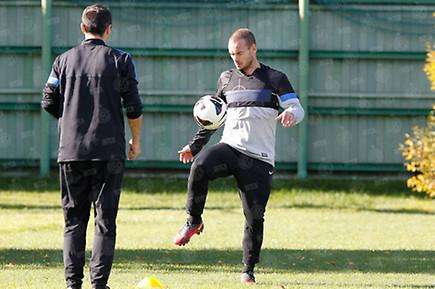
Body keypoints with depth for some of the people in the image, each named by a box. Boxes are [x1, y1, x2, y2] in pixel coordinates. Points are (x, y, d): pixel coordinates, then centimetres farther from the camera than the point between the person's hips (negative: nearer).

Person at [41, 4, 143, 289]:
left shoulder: (64, 60, 5)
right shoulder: (120, 60, -1)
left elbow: (49, 103, 6)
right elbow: (134, 107, -2)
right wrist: (136, 140, 12)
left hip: (71, 149, 2)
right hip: (109, 150, -2)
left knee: (74, 218, 9)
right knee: (105, 219, 1)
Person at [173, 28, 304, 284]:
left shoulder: (275, 79, 3)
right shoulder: (227, 79, 16)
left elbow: (297, 109, -5)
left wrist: (291, 114, -30)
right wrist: (194, 146, 22)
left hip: (259, 158, -2)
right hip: (229, 148, 2)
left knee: (255, 218, -4)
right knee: (200, 166, -31)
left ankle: (249, 270, 13)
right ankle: (193, 222, -15)